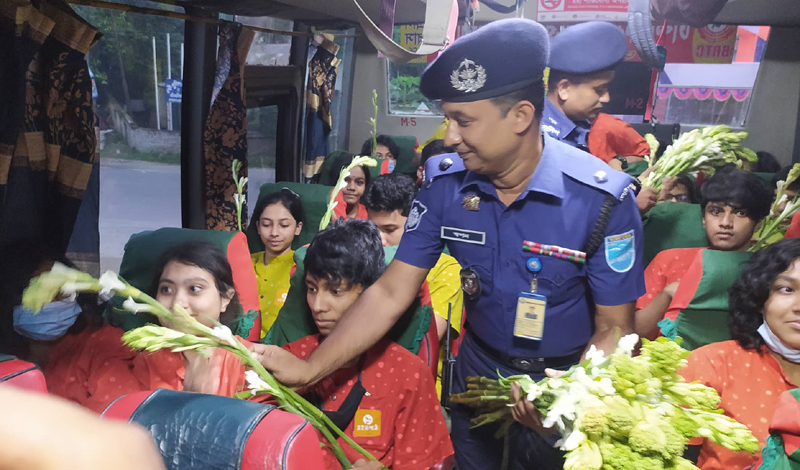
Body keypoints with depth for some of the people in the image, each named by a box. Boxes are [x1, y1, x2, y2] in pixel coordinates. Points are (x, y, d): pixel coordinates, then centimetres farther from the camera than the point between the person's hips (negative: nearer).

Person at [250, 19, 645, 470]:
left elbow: (614, 328, -16)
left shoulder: (603, 199, -24)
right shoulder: (445, 184, -14)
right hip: (479, 369, 3)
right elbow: (390, 292, -12)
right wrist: (309, 369, -19)